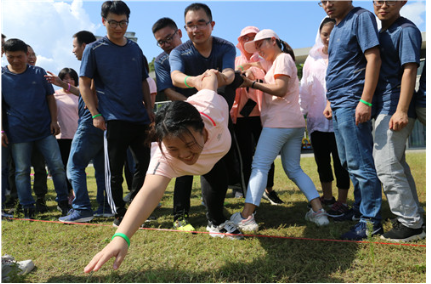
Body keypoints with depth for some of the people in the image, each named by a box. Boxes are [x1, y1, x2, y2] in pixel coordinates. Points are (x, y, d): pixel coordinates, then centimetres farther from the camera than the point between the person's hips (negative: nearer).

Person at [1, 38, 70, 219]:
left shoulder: (39, 73, 8)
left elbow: (50, 97, 10)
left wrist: (54, 120, 1)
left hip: (44, 129, 1)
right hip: (18, 133, 0)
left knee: (57, 165, 0)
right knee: (22, 170, 6)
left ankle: (63, 202, 14)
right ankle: (27, 208, 18)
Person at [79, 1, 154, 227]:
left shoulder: (135, 49, 13)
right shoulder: (94, 49, 1)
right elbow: (84, 84, -1)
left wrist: (149, 108, 8)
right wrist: (95, 114, -9)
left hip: (140, 118, 5)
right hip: (113, 120, -4)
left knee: (144, 164, 8)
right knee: (114, 170, 2)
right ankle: (119, 214, 16)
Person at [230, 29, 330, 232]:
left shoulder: (282, 58, -1)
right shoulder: (280, 61, 28)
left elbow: (281, 89, -14)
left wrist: (252, 84, -12)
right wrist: (253, 84, 10)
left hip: (279, 122, -10)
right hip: (294, 123, 10)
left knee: (259, 166, -13)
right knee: (294, 169, 11)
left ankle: (246, 217, -14)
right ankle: (318, 211, 7)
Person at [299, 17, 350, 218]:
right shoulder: (312, 58, 12)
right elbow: (305, 88, 12)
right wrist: (301, 111, 6)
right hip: (317, 118, 5)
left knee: (339, 161, 0)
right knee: (321, 160, 11)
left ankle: (342, 201, 12)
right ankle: (327, 196, 26)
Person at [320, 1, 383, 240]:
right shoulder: (336, 28, 20)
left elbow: (373, 59, -15)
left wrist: (365, 101, -22)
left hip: (352, 103, -9)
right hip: (338, 105, 9)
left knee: (360, 164, -6)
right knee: (349, 163, 14)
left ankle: (371, 221, 4)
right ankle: (360, 210, 26)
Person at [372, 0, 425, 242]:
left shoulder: (406, 30, -7)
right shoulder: (382, 32, 19)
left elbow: (409, 70, -16)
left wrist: (401, 111, -24)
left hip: (395, 108, -10)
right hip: (384, 107, 10)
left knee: (386, 166, -10)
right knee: (397, 164, 16)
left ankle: (411, 224, 2)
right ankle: (415, 216, 29)